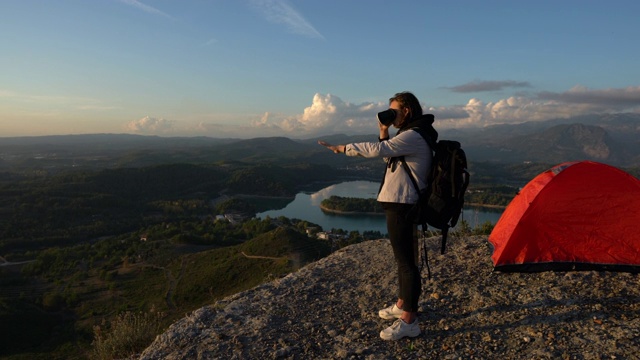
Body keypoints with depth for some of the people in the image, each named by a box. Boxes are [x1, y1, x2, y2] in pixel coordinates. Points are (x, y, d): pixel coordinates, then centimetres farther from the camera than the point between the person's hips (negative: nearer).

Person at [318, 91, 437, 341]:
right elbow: (388, 157, 21)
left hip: (402, 206, -11)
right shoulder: (410, 135, 17)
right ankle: (402, 305, 33)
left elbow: (378, 150, -28)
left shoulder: (413, 136, -17)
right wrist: (383, 132, 7)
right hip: (400, 204, 11)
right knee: (403, 257, 19)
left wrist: (343, 148, -20)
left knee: (406, 260, -7)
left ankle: (409, 322, 0)